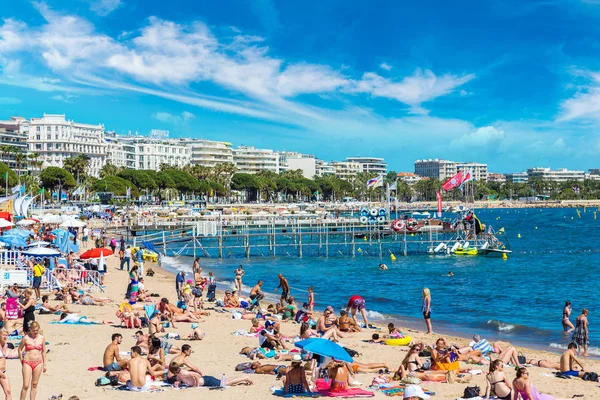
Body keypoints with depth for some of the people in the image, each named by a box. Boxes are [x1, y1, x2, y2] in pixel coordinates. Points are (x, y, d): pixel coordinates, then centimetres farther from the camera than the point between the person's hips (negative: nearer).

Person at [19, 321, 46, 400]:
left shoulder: (42, 338, 3)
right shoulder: (26, 338, -6)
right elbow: (20, 349, 7)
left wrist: (44, 364, 10)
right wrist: (21, 361, 5)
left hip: (38, 363, 3)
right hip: (27, 363, -3)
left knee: (34, 384, 9)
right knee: (26, 385, -6)